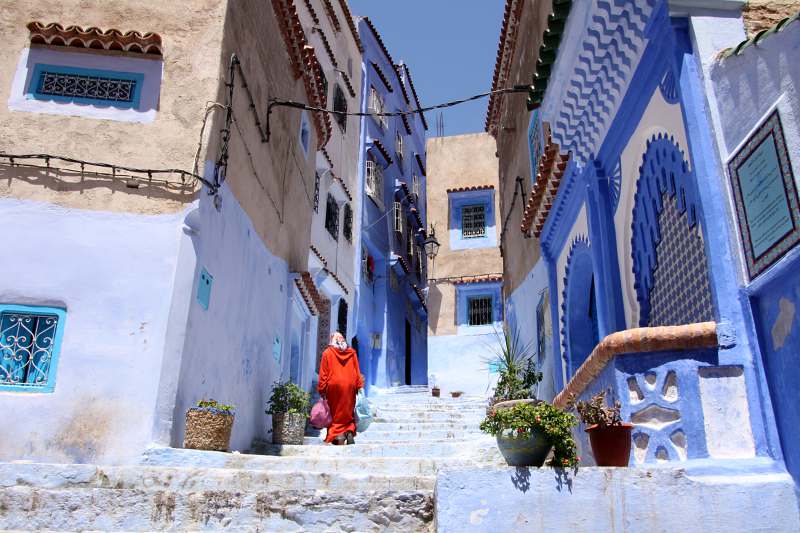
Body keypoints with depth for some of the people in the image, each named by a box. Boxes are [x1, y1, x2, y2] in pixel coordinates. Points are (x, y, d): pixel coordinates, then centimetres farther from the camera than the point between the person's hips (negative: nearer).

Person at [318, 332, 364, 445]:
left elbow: (323, 374, -1)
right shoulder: (352, 353, 8)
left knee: (335, 413, 5)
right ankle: (350, 432, -5)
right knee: (348, 413, 12)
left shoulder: (327, 353, 3)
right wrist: (359, 387, 9)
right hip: (349, 386, 2)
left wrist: (322, 390, 1)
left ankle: (337, 435, -10)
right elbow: (357, 372, 6)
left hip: (334, 386, -2)